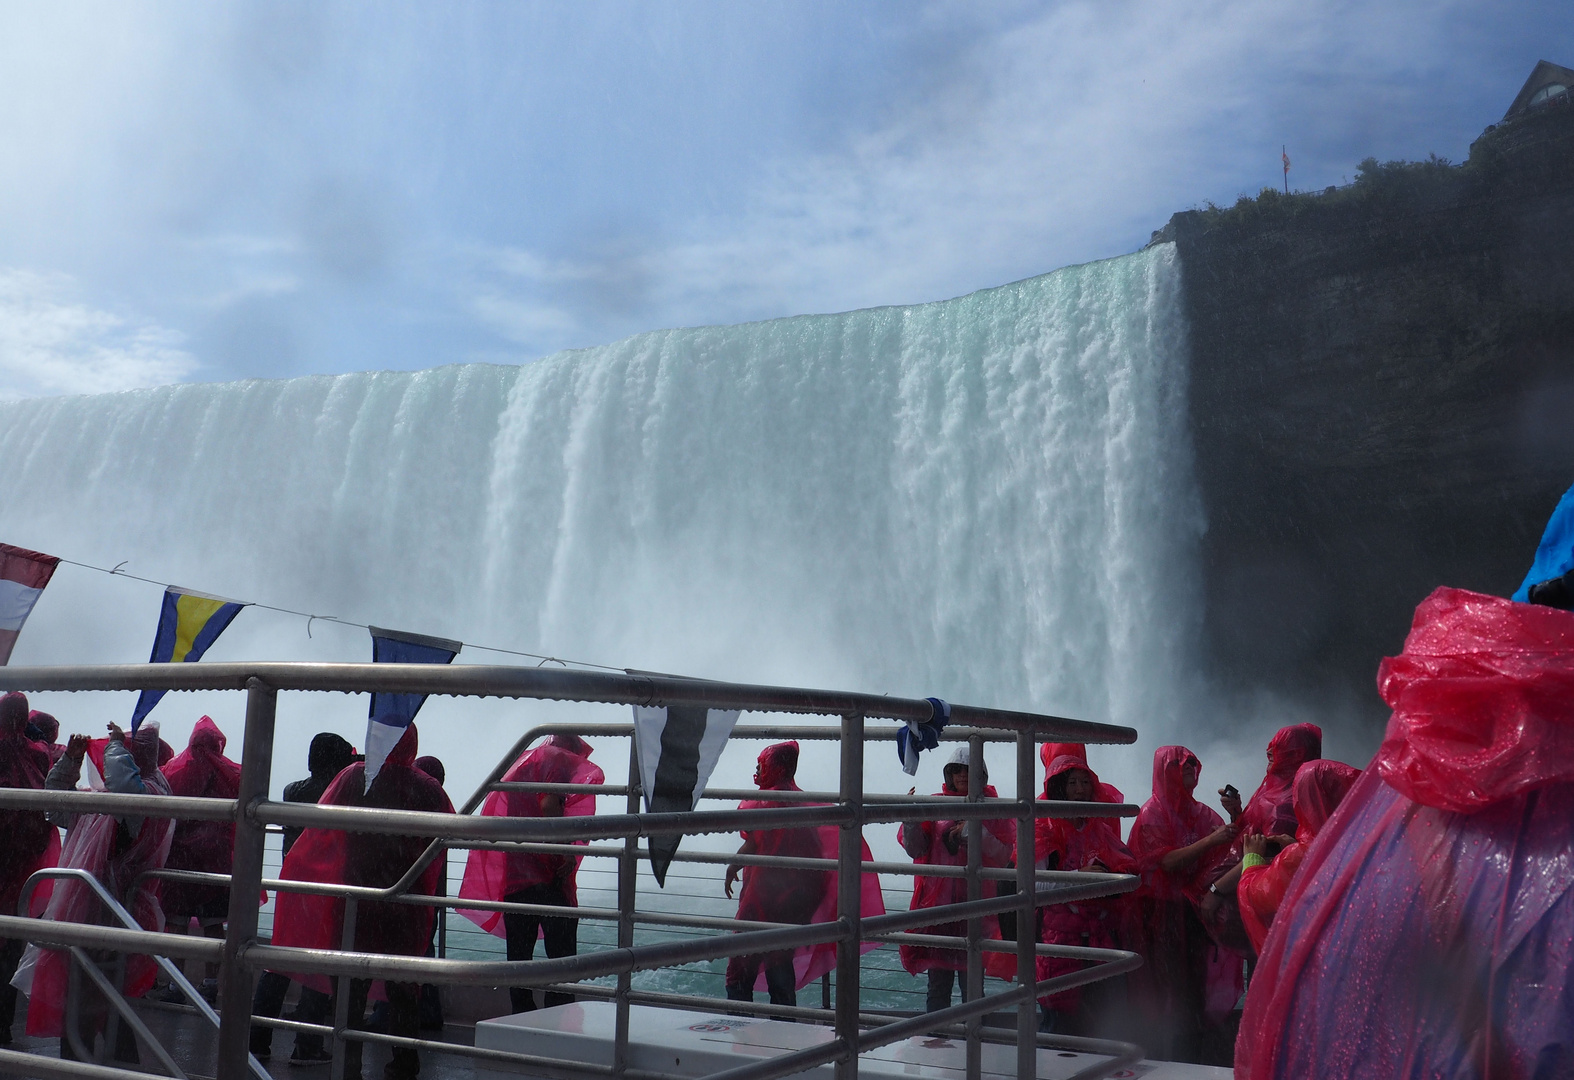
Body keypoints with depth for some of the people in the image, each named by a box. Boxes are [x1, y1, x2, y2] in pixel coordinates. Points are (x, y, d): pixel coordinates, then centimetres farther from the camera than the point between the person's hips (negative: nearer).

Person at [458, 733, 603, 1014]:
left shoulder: (521, 762, 22)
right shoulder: (560, 760, 0)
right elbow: (548, 804, -17)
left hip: (513, 874, 7)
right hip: (547, 872, -7)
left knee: (519, 953, 11)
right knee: (561, 952, -4)